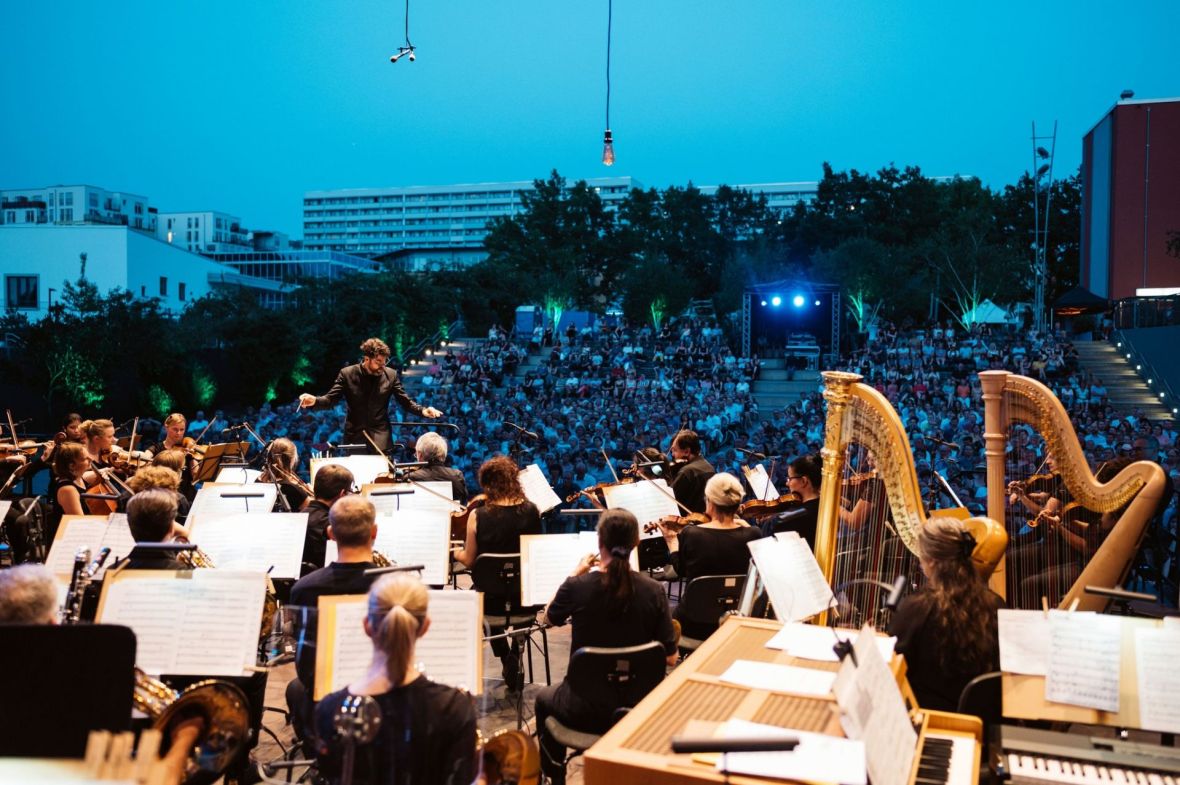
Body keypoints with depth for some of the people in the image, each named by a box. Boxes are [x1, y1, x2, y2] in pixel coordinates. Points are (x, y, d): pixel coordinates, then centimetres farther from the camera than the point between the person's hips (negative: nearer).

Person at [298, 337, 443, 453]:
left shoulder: (391, 375, 0)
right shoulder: (347, 374, -3)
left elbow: (406, 402, 3)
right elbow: (331, 399, -3)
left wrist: (423, 410, -15)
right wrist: (314, 401, -25)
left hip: (380, 438, 0)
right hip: (354, 437, 0)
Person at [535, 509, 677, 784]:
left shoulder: (578, 586, -19)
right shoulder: (653, 591, -15)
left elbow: (549, 618, 3)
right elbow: (670, 658, -8)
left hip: (586, 708, -2)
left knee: (545, 698, 33)